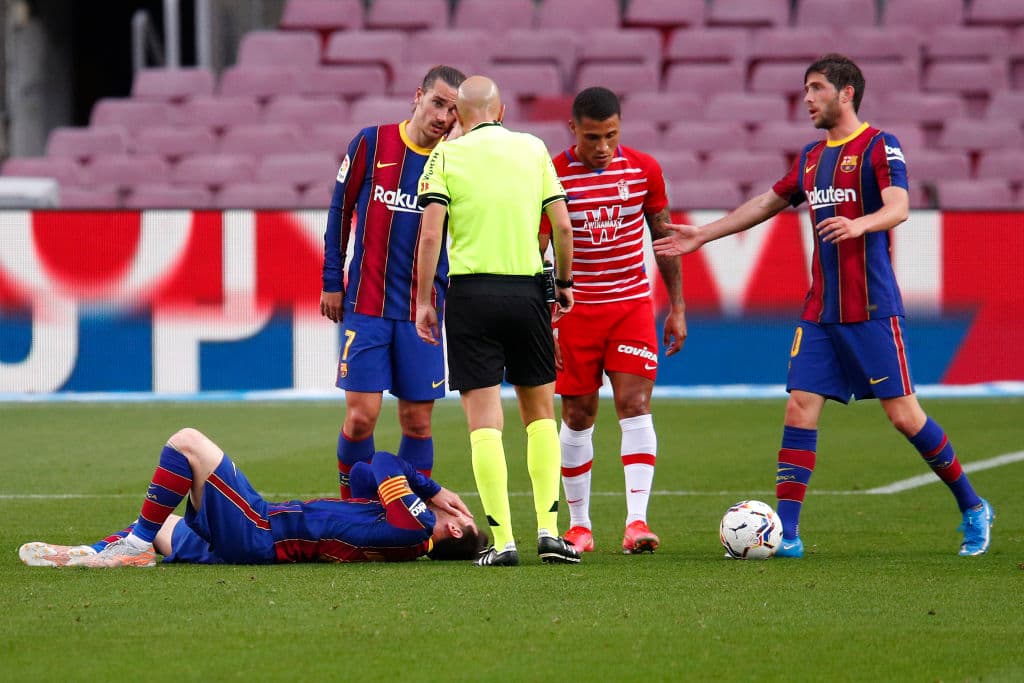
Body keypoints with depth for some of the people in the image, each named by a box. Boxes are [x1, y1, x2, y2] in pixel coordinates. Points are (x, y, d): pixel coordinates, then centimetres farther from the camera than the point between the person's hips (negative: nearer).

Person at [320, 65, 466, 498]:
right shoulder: (372, 144, -1)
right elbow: (340, 210, 7)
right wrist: (332, 281, 5)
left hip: (423, 311, 2)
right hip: (366, 305, -2)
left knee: (418, 422, 3)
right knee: (361, 415, -7)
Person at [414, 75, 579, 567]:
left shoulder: (446, 156, 0)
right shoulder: (533, 149, 7)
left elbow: (430, 234, -8)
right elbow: (562, 225, 5)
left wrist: (423, 300, -1)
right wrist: (565, 282, 18)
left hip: (471, 291, -2)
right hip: (527, 291, 2)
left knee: (484, 420, -1)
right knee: (539, 412, 15)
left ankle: (503, 540, -8)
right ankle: (548, 529, 5)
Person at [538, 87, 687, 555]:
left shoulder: (643, 170, -2)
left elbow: (664, 236, 9)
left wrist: (677, 308, 8)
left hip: (632, 304, 1)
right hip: (575, 309, -1)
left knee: (635, 406, -12)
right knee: (578, 416, 3)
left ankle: (637, 521, -17)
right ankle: (579, 525, 15)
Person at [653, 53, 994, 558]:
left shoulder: (879, 147, -6)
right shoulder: (812, 157, 16)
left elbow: (898, 208, -21)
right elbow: (768, 202, 30)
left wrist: (858, 224, -41)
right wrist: (704, 235, 32)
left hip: (872, 311, -7)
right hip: (820, 312, 7)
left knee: (902, 413, -6)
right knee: (800, 408, -4)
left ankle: (972, 508, 11)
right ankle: (786, 533, -5)